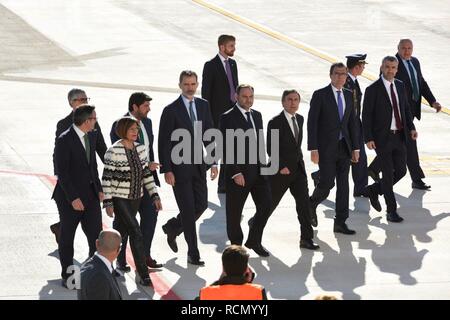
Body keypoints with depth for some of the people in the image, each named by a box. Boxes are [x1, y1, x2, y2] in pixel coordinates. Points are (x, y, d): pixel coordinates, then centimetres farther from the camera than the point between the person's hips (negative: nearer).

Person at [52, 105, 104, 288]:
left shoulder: (91, 137, 7)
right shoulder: (64, 141, -17)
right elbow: (61, 172, -18)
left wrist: (99, 189, 10)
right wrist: (73, 198, -20)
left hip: (90, 194, 6)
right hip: (70, 196, -6)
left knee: (96, 235, 0)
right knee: (67, 237, 7)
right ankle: (67, 276, 16)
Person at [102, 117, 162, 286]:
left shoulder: (140, 149, 4)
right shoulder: (114, 151, -14)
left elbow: (146, 174, 11)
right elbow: (107, 178, -12)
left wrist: (155, 195, 6)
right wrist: (108, 203, -13)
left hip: (135, 198, 6)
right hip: (120, 199, -6)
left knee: (122, 232, 16)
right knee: (136, 234, -12)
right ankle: (143, 274, -10)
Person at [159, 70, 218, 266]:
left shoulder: (203, 106, 6)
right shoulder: (171, 110, -10)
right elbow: (164, 143, -10)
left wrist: (214, 162, 7)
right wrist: (167, 170, -14)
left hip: (198, 166, 6)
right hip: (179, 167, -6)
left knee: (201, 205, 8)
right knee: (188, 210, -3)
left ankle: (172, 228, 33)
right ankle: (193, 254, 5)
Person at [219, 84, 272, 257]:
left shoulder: (257, 115, 12)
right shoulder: (228, 118, -10)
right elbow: (227, 148, -14)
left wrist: (262, 164, 12)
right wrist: (236, 173, -18)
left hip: (258, 171, 6)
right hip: (239, 173, -6)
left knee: (265, 205, 5)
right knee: (234, 211, 4)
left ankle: (254, 241, 21)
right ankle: (236, 245, 19)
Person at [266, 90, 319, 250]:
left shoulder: (300, 119, 8)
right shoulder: (275, 123, -14)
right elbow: (271, 149, -15)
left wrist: (299, 161, 13)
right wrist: (281, 167, -20)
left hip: (298, 169, 5)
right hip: (281, 170, -5)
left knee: (304, 203, -4)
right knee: (271, 203, 8)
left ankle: (306, 238, -2)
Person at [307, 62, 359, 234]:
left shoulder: (349, 95, 10)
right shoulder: (320, 95, -6)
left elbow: (352, 123, 13)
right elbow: (312, 123, -9)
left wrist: (355, 148, 7)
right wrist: (313, 149, -14)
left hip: (344, 147, 5)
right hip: (326, 148, -5)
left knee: (343, 185, 3)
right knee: (327, 183, -8)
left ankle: (340, 222, 7)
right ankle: (312, 204, 23)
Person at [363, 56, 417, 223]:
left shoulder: (400, 86, 8)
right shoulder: (373, 89, -10)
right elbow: (366, 116, -10)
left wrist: (411, 127, 4)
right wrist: (368, 138, -15)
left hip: (399, 136, 6)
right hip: (382, 138, -6)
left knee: (401, 171, 8)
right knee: (388, 174, -2)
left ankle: (373, 190, 31)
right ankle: (391, 211, 8)